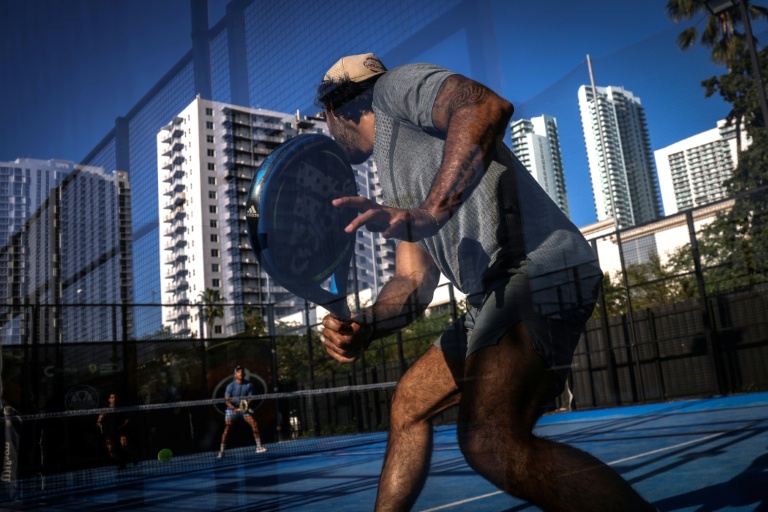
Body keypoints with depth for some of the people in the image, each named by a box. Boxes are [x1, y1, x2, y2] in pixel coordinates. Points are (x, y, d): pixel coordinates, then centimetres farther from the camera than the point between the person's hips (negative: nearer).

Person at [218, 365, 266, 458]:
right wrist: (235, 408, -27)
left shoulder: (249, 385, -7)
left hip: (245, 408, 2)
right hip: (232, 409, -2)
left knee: (254, 424, -13)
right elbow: (226, 400, -14)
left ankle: (259, 447, -6)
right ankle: (221, 451, 1)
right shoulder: (231, 386, -13)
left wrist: (246, 405, -20)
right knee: (227, 428, -9)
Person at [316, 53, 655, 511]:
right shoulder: (396, 187, 29)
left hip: (539, 268, -10)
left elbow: (490, 107, -18)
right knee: (409, 405, 21)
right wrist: (364, 327, 0)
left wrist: (429, 212, -26)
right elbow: (414, 282, 19)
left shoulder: (394, 86, 4)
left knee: (491, 444, -26)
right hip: (498, 297, 10)